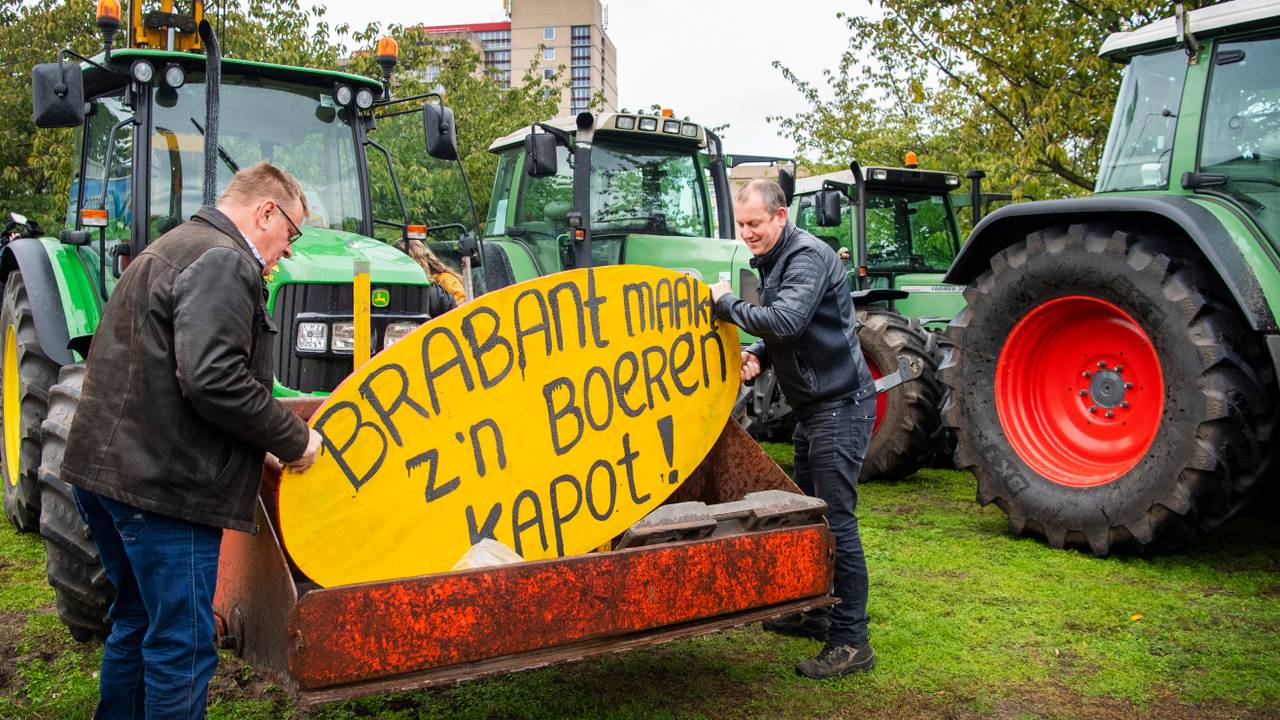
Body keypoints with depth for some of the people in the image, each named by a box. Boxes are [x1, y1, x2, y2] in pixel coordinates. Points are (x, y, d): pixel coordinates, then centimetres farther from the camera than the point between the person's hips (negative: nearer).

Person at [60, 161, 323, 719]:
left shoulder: (171, 251, 21)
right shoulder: (223, 261, -13)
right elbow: (214, 379, -25)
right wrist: (293, 440, -12)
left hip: (109, 464, 11)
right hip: (163, 481, -10)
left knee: (140, 619, 22)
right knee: (182, 641, -2)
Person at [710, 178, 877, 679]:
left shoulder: (808, 257, -16)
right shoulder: (773, 262, 14)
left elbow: (786, 320, -31)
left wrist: (727, 304, -17)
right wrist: (758, 355, -1)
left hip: (841, 404, -11)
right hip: (813, 405, 11)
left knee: (836, 519, -9)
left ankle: (851, 641, -2)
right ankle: (815, 614, 31)